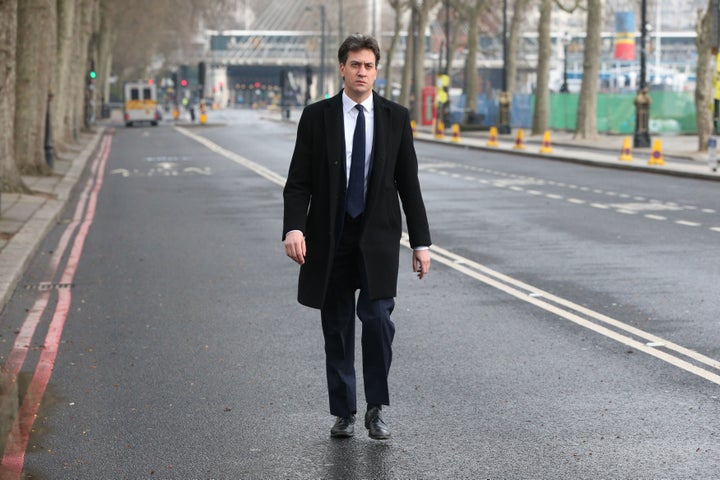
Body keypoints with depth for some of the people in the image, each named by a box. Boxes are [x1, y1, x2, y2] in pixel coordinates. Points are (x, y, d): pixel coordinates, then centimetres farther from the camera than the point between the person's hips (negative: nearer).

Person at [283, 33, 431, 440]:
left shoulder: (396, 117, 3)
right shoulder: (317, 116, 1)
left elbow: (409, 183, 6)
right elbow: (299, 181, -3)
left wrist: (421, 242, 3)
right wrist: (294, 228, -19)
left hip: (378, 235, 0)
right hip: (331, 238, 0)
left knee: (377, 316, -15)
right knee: (338, 327, 6)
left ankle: (376, 410, 0)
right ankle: (344, 413, 18)